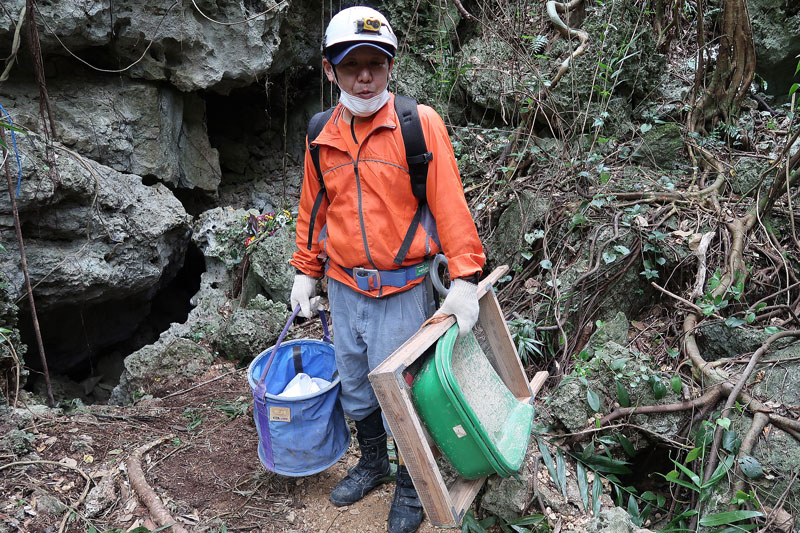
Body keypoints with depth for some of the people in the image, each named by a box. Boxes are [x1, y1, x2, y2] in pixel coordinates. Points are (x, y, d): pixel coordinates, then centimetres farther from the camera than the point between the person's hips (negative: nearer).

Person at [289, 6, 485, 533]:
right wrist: (306, 272, 15)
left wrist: (464, 277, -19)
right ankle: (372, 462, 46)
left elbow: (450, 204, -13)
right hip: (343, 289, 5)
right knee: (355, 387, 20)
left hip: (402, 291, -5)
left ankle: (411, 487, 33)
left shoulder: (420, 124, -10)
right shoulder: (322, 136, 4)